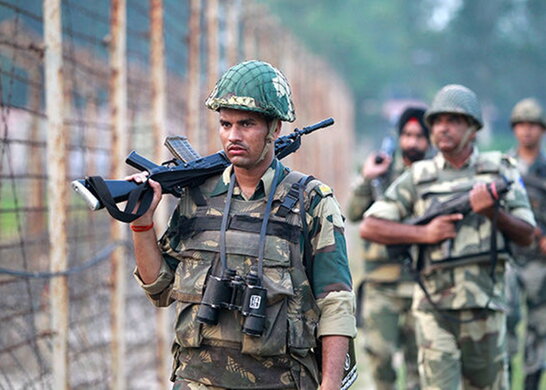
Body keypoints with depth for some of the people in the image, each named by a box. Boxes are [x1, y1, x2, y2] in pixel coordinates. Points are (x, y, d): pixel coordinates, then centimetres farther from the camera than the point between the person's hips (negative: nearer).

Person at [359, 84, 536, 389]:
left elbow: (526, 236, 5)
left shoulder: (500, 170, 8)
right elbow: (369, 227, 2)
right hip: (435, 307, -1)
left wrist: (494, 212, -14)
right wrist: (424, 233, -9)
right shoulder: (418, 178, 6)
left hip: (485, 306, 1)